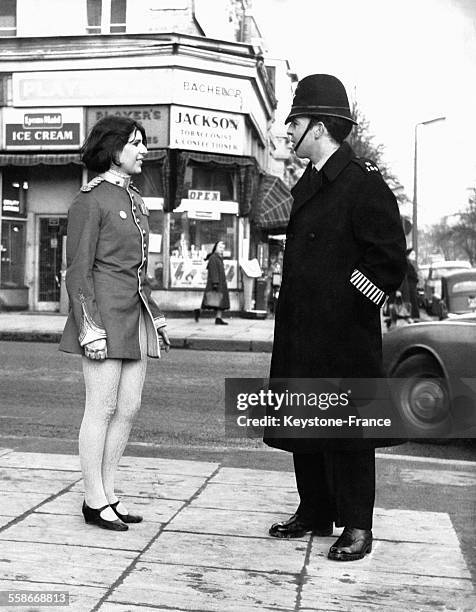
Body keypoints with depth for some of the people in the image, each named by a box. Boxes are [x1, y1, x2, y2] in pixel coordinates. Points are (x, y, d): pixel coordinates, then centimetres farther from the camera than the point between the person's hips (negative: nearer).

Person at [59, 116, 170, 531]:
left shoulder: (134, 199, 17)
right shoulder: (90, 200, -6)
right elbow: (78, 270, -10)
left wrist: (156, 315, 18)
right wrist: (90, 327, -16)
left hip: (136, 316, 8)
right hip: (105, 312, -8)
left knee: (129, 408, 8)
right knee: (102, 408, -2)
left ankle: (107, 493, 19)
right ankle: (94, 501, 10)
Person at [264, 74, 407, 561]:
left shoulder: (364, 182, -11)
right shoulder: (309, 184, 16)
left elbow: (390, 260, -14)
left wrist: (351, 307, -12)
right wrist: (293, 312, 14)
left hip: (344, 337, -9)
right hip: (300, 333, 9)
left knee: (346, 432, 1)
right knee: (302, 428, 15)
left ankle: (357, 527, 15)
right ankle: (315, 514, 29)